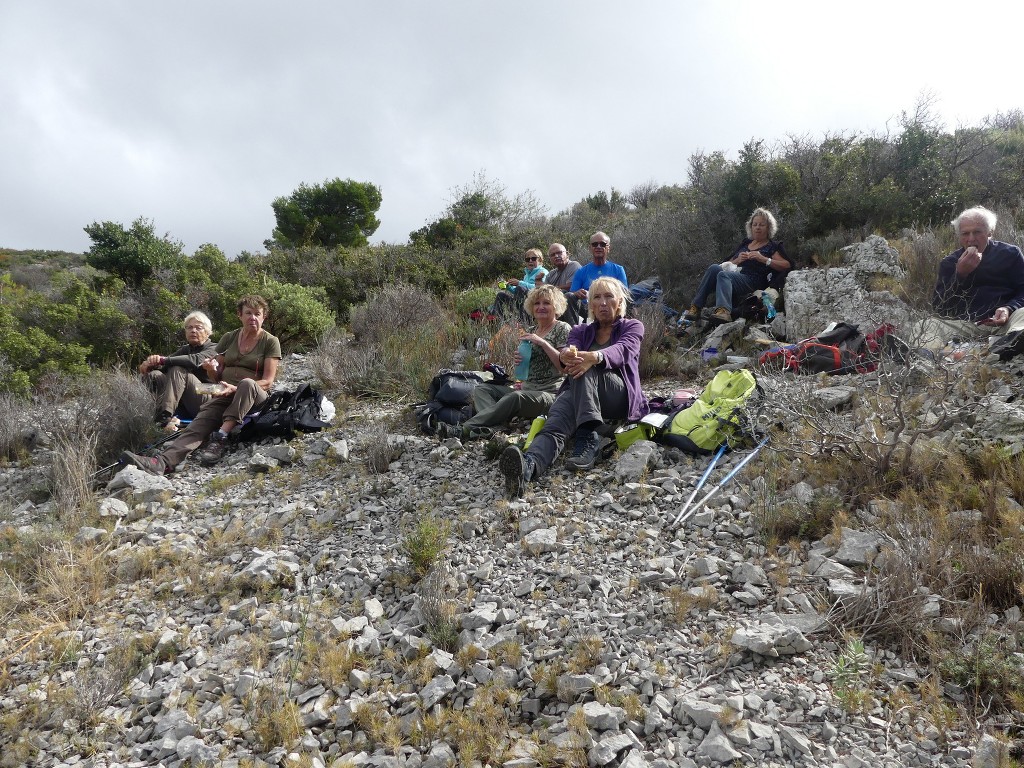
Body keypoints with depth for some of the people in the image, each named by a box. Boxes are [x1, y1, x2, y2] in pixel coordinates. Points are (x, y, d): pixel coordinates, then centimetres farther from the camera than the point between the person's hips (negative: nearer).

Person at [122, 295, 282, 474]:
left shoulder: (270, 342, 1)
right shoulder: (229, 338, 14)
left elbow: (268, 382, -7)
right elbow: (216, 377, 17)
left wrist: (235, 389, -20)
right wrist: (211, 369, -8)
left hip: (255, 397, -3)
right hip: (225, 395, 3)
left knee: (247, 383, -38)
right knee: (203, 418, -28)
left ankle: (220, 438, -41)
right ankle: (163, 462, -49)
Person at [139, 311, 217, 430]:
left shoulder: (213, 349, 1)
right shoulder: (185, 350, 23)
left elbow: (195, 360, -23)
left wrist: (162, 360, -27)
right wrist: (151, 363, -19)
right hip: (184, 408, 6)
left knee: (177, 370, -26)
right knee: (153, 374, -13)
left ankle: (163, 417, -42)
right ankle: (165, 417, -37)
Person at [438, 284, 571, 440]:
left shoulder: (562, 329, 0)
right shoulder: (531, 332, 18)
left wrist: (542, 342, -17)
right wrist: (520, 361, -1)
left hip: (549, 393, -8)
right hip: (526, 388, 8)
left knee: (516, 397, -37)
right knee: (481, 389, -7)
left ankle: (464, 429, -43)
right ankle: (489, 426, -39)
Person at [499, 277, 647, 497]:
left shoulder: (632, 327, 15)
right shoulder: (580, 331, 24)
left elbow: (621, 351, -10)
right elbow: (571, 350, -1)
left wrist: (593, 357, -36)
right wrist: (565, 356, -30)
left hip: (622, 398, -2)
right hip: (579, 396, 2)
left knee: (584, 370, -33)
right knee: (555, 422, -33)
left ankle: (588, 440, -44)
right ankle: (528, 465, -62)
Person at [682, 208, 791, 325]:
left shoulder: (772, 246, 12)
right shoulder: (746, 243, 28)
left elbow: (787, 266, -3)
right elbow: (728, 264, 26)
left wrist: (764, 259, -13)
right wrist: (738, 260, 3)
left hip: (753, 281, -5)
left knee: (723, 275, -33)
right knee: (714, 268, -24)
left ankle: (724, 311, -60)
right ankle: (695, 308, -35)